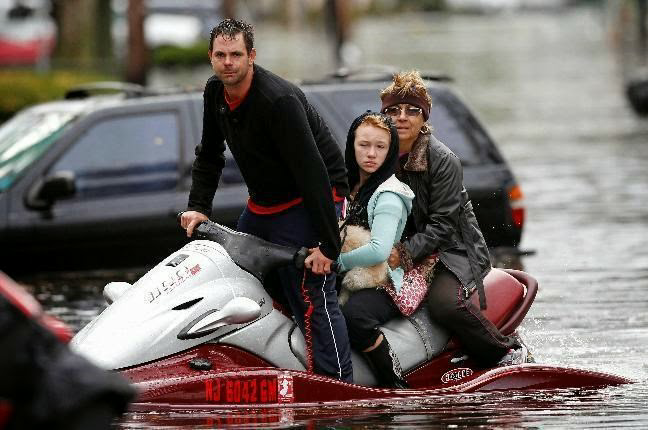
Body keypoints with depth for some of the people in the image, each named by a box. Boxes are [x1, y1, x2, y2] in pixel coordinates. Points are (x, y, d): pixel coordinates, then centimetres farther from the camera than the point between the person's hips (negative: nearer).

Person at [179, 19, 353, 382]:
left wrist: (328, 244, -31)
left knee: (312, 295, -18)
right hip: (262, 202, 9)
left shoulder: (279, 100, -27)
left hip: (309, 201, -9)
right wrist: (198, 206, 5)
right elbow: (209, 155, 17)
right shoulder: (216, 93, -1)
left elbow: (312, 172, -29)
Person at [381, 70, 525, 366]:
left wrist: (405, 253, -29)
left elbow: (441, 225, -16)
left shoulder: (443, 161, -13)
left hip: (451, 250, -5)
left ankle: (508, 351, -15)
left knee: (445, 303, -33)